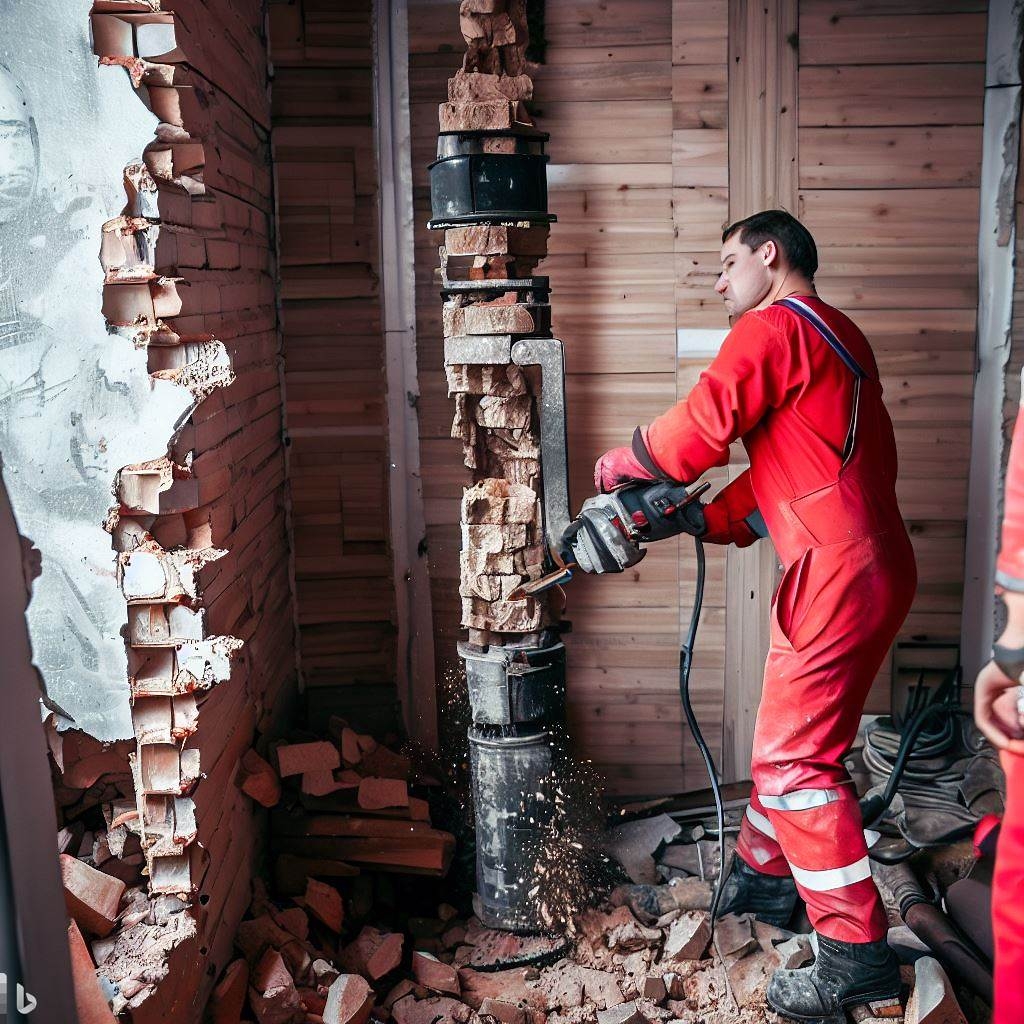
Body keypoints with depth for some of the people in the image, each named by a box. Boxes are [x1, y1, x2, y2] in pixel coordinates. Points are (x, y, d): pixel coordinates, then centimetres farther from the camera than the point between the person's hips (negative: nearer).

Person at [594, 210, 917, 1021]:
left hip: (838, 576, -10)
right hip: (872, 566, 10)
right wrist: (707, 520, 13)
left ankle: (858, 959, 3)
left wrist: (622, 463, 1)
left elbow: (699, 429, -17)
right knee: (792, 738, 21)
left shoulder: (773, 327, -9)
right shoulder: (836, 336, 21)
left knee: (795, 762, -5)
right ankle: (764, 878, 36)